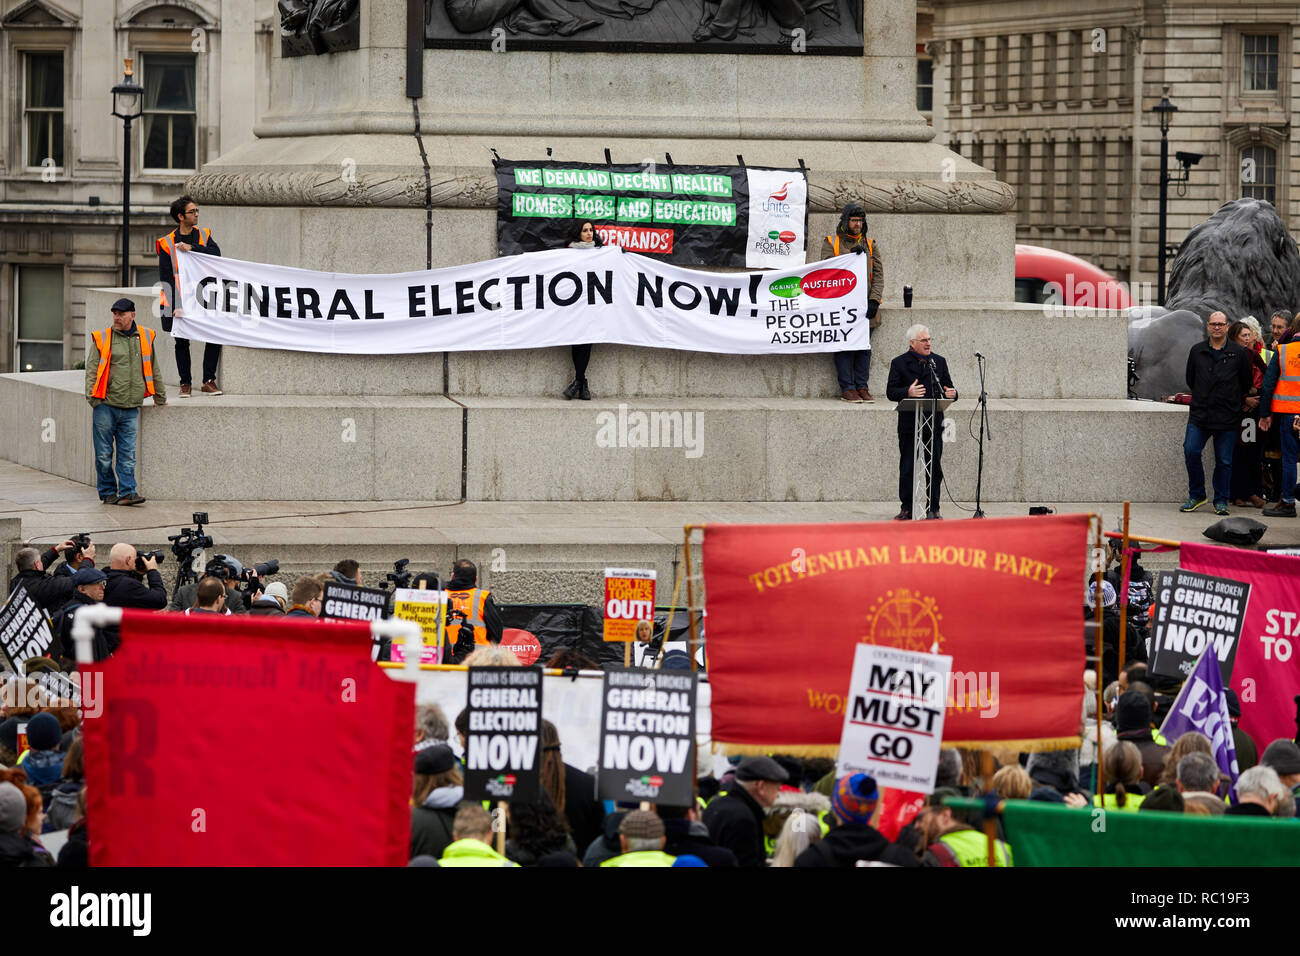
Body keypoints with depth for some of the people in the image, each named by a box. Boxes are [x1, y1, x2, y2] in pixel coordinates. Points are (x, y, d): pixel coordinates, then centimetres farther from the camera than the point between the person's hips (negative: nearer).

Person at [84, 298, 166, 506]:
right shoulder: (102, 339, 3)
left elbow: (154, 370, 20)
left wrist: (160, 398, 25)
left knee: (128, 453, -2)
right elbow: (91, 370, 2)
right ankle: (108, 492, 10)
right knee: (104, 454, 1)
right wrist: (93, 398, -9)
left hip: (130, 408, 2)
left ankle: (127, 492, -2)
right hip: (105, 405, -2)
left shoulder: (145, 338, 10)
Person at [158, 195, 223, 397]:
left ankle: (209, 381, 3)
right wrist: (176, 305, -14)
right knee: (182, 342, 2)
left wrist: (192, 248, -20)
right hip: (180, 299, -2)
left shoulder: (204, 236, 9)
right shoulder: (167, 243, -1)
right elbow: (165, 276, -5)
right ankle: (185, 383, 11)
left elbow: (216, 253, -9)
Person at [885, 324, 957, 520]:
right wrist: (907, 392, -22)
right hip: (909, 425, -2)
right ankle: (907, 509, 10)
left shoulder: (939, 362, 13)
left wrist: (951, 393, -10)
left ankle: (933, 509, 9)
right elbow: (891, 392, -2)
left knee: (935, 468, 2)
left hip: (934, 423, 2)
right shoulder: (899, 363, 3)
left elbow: (948, 387, 15)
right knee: (907, 469, 2)